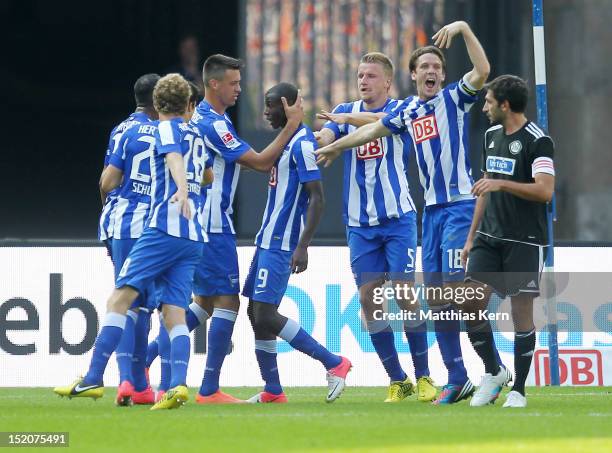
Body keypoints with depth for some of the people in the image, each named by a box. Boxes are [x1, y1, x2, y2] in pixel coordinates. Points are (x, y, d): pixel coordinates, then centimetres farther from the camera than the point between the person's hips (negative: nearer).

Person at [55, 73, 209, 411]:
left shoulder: (166, 129, 2)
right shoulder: (197, 136, 23)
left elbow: (174, 157, -19)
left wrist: (182, 189, -37)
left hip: (165, 228, -7)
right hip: (194, 237, 7)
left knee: (119, 299, -8)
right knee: (174, 314, 2)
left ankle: (93, 379, -14)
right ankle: (178, 385, -17)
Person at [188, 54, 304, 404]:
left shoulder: (201, 118, 15)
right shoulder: (214, 124, -18)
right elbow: (260, 163, -17)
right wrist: (293, 125, -13)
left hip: (197, 224, 10)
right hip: (214, 228, -10)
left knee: (205, 303, 15)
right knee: (227, 303, -5)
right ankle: (209, 391, -5)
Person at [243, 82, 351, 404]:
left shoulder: (301, 144, -14)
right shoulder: (285, 140, 16)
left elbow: (317, 199, -19)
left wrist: (302, 247, -25)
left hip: (281, 244, -10)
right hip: (268, 241, 10)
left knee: (265, 316, -13)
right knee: (256, 313, 9)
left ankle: (334, 364, -7)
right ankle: (272, 391, 13)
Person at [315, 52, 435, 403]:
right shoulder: (346, 111, 10)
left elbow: (383, 121, -23)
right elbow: (324, 137, -9)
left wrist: (349, 118, -37)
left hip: (397, 218, -4)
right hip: (360, 224, 4)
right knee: (369, 298, -1)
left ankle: (423, 377, 2)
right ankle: (397, 380, 9)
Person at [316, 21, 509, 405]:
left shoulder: (455, 98, -1)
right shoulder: (408, 111, 16)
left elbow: (483, 71, -20)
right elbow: (372, 130, 32)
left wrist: (463, 28, -24)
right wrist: (335, 146, 43)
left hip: (461, 204, -7)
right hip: (432, 209, 7)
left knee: (457, 288, -16)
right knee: (436, 296, 5)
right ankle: (458, 379, 11)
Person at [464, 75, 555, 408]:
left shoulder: (538, 141, -11)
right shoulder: (492, 135, 13)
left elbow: (545, 191, -21)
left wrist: (501, 183, -28)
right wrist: (471, 236, 20)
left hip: (525, 241, -6)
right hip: (489, 238, 6)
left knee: (521, 312, -3)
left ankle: (518, 390, 7)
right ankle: (492, 372, 12)